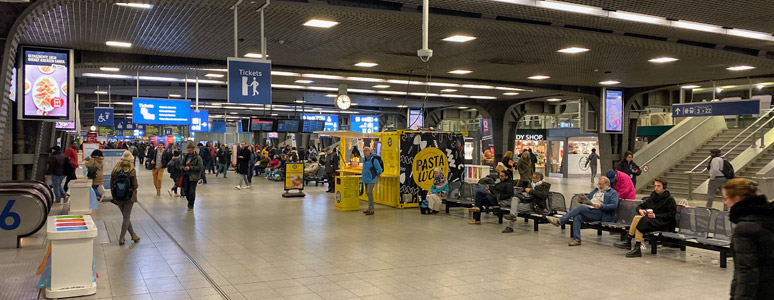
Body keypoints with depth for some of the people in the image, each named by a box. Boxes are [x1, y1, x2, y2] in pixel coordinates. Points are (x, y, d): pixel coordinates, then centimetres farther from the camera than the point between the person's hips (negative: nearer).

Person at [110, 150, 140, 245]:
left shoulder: (115, 170, -3)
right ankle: (121, 237, 6)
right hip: (129, 197, -4)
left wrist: (114, 197, 12)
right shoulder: (132, 171, -14)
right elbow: (135, 186, -14)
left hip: (118, 197, 4)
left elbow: (112, 185, 2)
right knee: (126, 217, 6)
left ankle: (133, 235, 23)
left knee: (126, 216, 15)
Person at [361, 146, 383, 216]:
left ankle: (371, 210, -12)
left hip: (371, 179, -8)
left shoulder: (373, 159, -16)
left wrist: (377, 176, 0)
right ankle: (369, 208, 22)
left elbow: (380, 170, -16)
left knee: (369, 193, -16)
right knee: (367, 193, 12)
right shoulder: (364, 159, 9)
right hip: (366, 179, 8)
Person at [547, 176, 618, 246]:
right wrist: (582, 200, 8)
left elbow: (614, 205, -6)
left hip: (599, 213, -6)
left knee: (580, 207, -29)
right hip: (587, 210, 6)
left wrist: (601, 206, -21)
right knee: (577, 216, -29)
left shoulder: (613, 193, 9)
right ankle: (577, 239, -31)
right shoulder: (596, 190, 32)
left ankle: (559, 221, -30)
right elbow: (587, 199, 32)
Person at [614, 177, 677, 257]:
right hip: (652, 220, 6)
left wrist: (656, 215, -17)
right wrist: (640, 210, -5)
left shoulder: (670, 199, -3)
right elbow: (640, 206, 19)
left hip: (664, 224, -6)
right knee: (637, 218, -23)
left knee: (639, 220, -28)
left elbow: (672, 214, -11)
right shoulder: (653, 196, 16)